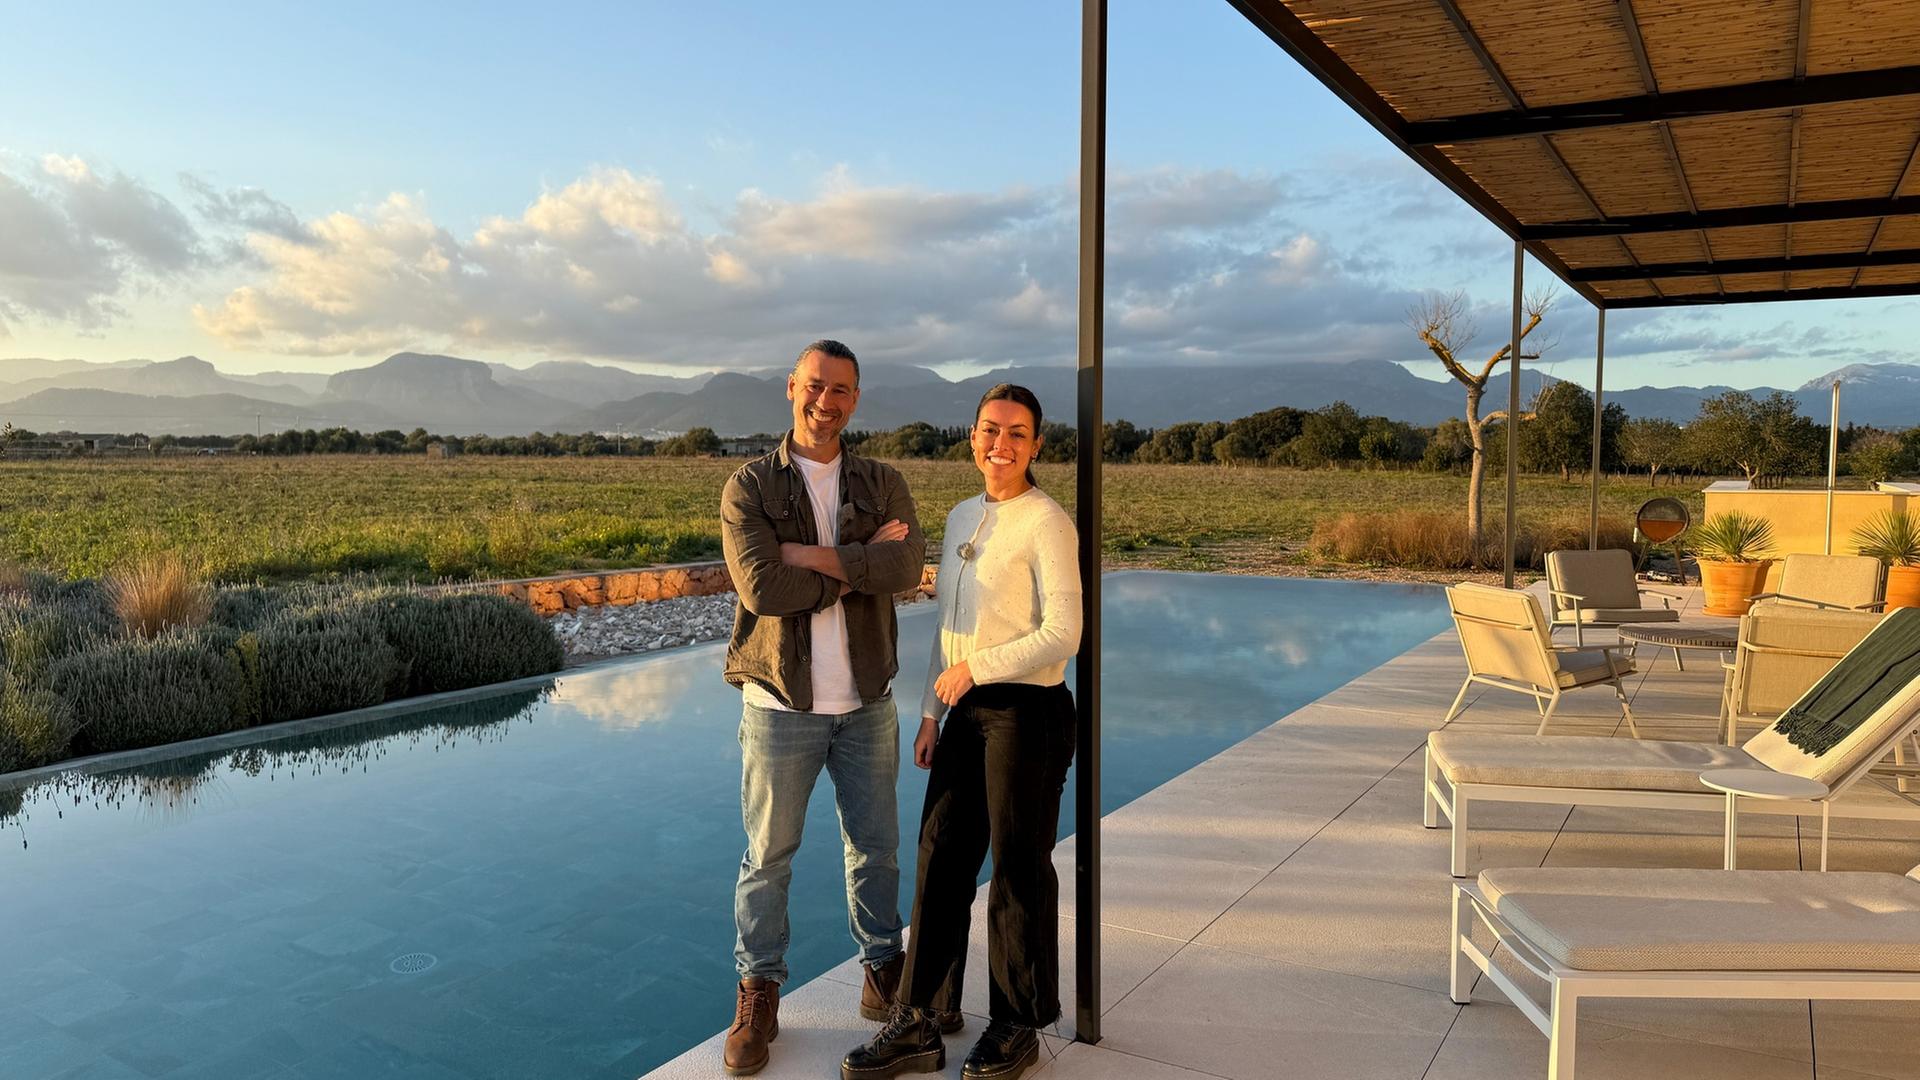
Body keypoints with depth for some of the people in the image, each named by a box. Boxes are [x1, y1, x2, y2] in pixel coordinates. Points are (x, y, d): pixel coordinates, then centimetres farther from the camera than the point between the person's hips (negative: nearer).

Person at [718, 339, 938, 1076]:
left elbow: (907, 567, -14)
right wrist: (861, 565, -15)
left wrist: (816, 556, -20)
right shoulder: (749, 487, -5)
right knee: (768, 857, 8)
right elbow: (761, 587, -19)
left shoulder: (883, 484, 4)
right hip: (781, 704, -2)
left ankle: (883, 972, 34)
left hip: (867, 704, 3)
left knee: (875, 847, 15)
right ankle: (757, 998, 23)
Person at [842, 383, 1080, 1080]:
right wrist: (931, 714, 15)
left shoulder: (1046, 523, -10)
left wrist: (973, 669, -12)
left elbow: (1062, 636, -16)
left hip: (1026, 710, -7)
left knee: (1018, 870, 6)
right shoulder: (962, 518, 13)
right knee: (941, 859, 9)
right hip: (966, 710, 7)